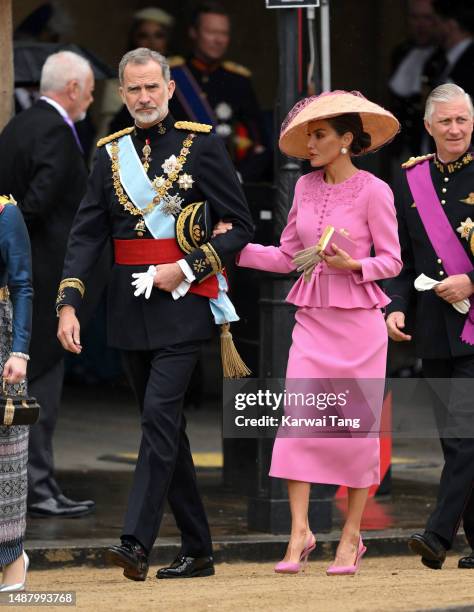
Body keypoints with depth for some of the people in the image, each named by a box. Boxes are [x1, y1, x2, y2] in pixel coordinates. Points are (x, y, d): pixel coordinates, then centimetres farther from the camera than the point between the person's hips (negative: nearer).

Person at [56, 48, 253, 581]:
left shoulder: (201, 145, -2)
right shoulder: (111, 153, 10)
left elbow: (240, 227, -2)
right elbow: (86, 234, 6)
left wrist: (187, 268, -13)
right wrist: (68, 304, -6)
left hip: (181, 305, -5)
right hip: (130, 312, 5)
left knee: (160, 415, -16)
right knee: (164, 427, 9)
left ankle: (136, 542, -22)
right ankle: (197, 550, 17)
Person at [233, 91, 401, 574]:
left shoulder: (373, 191, -6)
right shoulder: (306, 187, 8)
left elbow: (392, 261, -3)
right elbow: (286, 257, 13)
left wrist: (352, 265, -20)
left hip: (358, 321, -4)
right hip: (312, 318, 4)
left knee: (356, 427, 1)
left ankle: (351, 536, 11)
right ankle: (299, 533, -9)